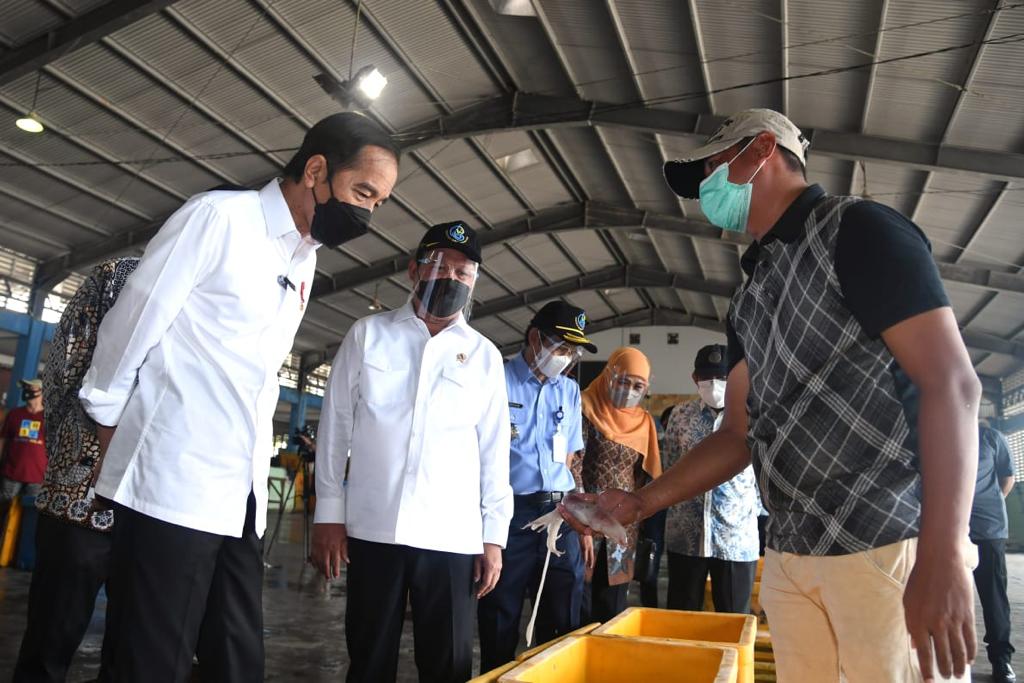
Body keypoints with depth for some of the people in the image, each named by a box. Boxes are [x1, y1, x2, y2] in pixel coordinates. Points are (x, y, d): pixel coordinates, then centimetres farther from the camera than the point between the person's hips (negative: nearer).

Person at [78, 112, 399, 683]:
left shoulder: (305, 261, 15)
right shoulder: (219, 217, -8)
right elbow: (130, 324, -4)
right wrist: (109, 419, 6)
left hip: (242, 495, 7)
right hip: (172, 484, -7)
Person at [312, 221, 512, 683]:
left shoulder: (485, 356, 7)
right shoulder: (368, 335, 5)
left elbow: (494, 450, 8)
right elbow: (335, 427, 5)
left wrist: (494, 536, 4)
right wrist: (329, 515, 2)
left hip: (452, 537, 1)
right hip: (371, 529, 0)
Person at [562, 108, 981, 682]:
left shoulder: (857, 228, -6)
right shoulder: (750, 299, 16)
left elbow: (952, 384, -14)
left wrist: (944, 557, -21)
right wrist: (643, 502, 8)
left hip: (888, 546, -7)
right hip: (789, 554, 7)